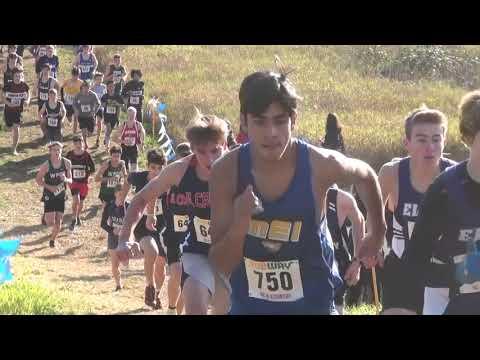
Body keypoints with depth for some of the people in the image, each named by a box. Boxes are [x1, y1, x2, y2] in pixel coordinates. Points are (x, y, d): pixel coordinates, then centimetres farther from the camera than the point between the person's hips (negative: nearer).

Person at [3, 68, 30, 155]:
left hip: (19, 111, -1)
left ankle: (14, 149, -6)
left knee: (16, 128, -14)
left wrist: (27, 101, -20)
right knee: (11, 127, 14)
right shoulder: (8, 86, -10)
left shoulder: (24, 86, -9)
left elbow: (28, 96, 4)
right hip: (8, 110, 1)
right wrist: (8, 103, -23)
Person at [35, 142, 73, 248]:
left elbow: (70, 180, 5)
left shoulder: (66, 163, -4)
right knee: (50, 222, -11)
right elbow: (38, 179, -5)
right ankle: (45, 218, 25)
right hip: (49, 196, -3)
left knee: (58, 222, 5)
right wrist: (49, 187, -18)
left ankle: (52, 239, 29)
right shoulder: (46, 165, -14)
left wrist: (65, 179, -19)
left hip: (61, 196, 3)